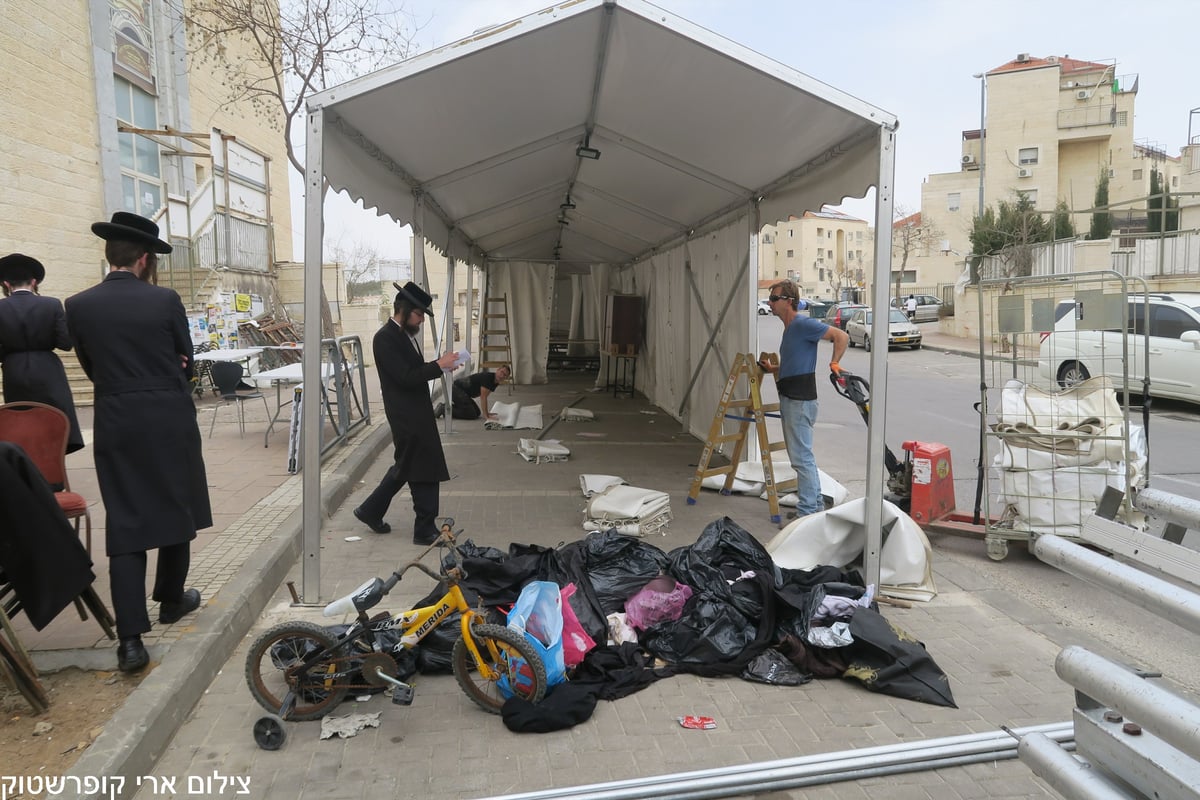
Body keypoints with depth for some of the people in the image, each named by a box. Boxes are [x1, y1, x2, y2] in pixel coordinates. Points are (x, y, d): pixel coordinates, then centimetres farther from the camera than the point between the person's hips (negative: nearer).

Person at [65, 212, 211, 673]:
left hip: (116, 426, 2)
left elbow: (92, 369, 8)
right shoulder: (165, 300, -7)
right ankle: (171, 600, 33)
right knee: (176, 512, 17)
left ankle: (131, 639, -3)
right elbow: (186, 362, 4)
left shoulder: (78, 306, -1)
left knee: (124, 526, 2)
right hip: (170, 421, -1)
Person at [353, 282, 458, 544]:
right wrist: (439, 364, -19)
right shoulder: (385, 338, -16)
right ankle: (425, 529, 8)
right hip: (406, 415, -10)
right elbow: (406, 377, -22)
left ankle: (371, 511, 33)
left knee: (406, 466, 19)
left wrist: (439, 366, 2)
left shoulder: (406, 334, 12)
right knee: (424, 469, -3)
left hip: (416, 412, 10)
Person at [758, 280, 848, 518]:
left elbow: (841, 336, -16)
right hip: (790, 399, 11)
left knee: (801, 458, -7)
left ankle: (807, 513, -2)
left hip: (800, 400, -11)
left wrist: (833, 363, -20)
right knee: (803, 456, 17)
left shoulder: (803, 324, -14)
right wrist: (772, 368, 16)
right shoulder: (789, 328, 17)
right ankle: (816, 505, 27)